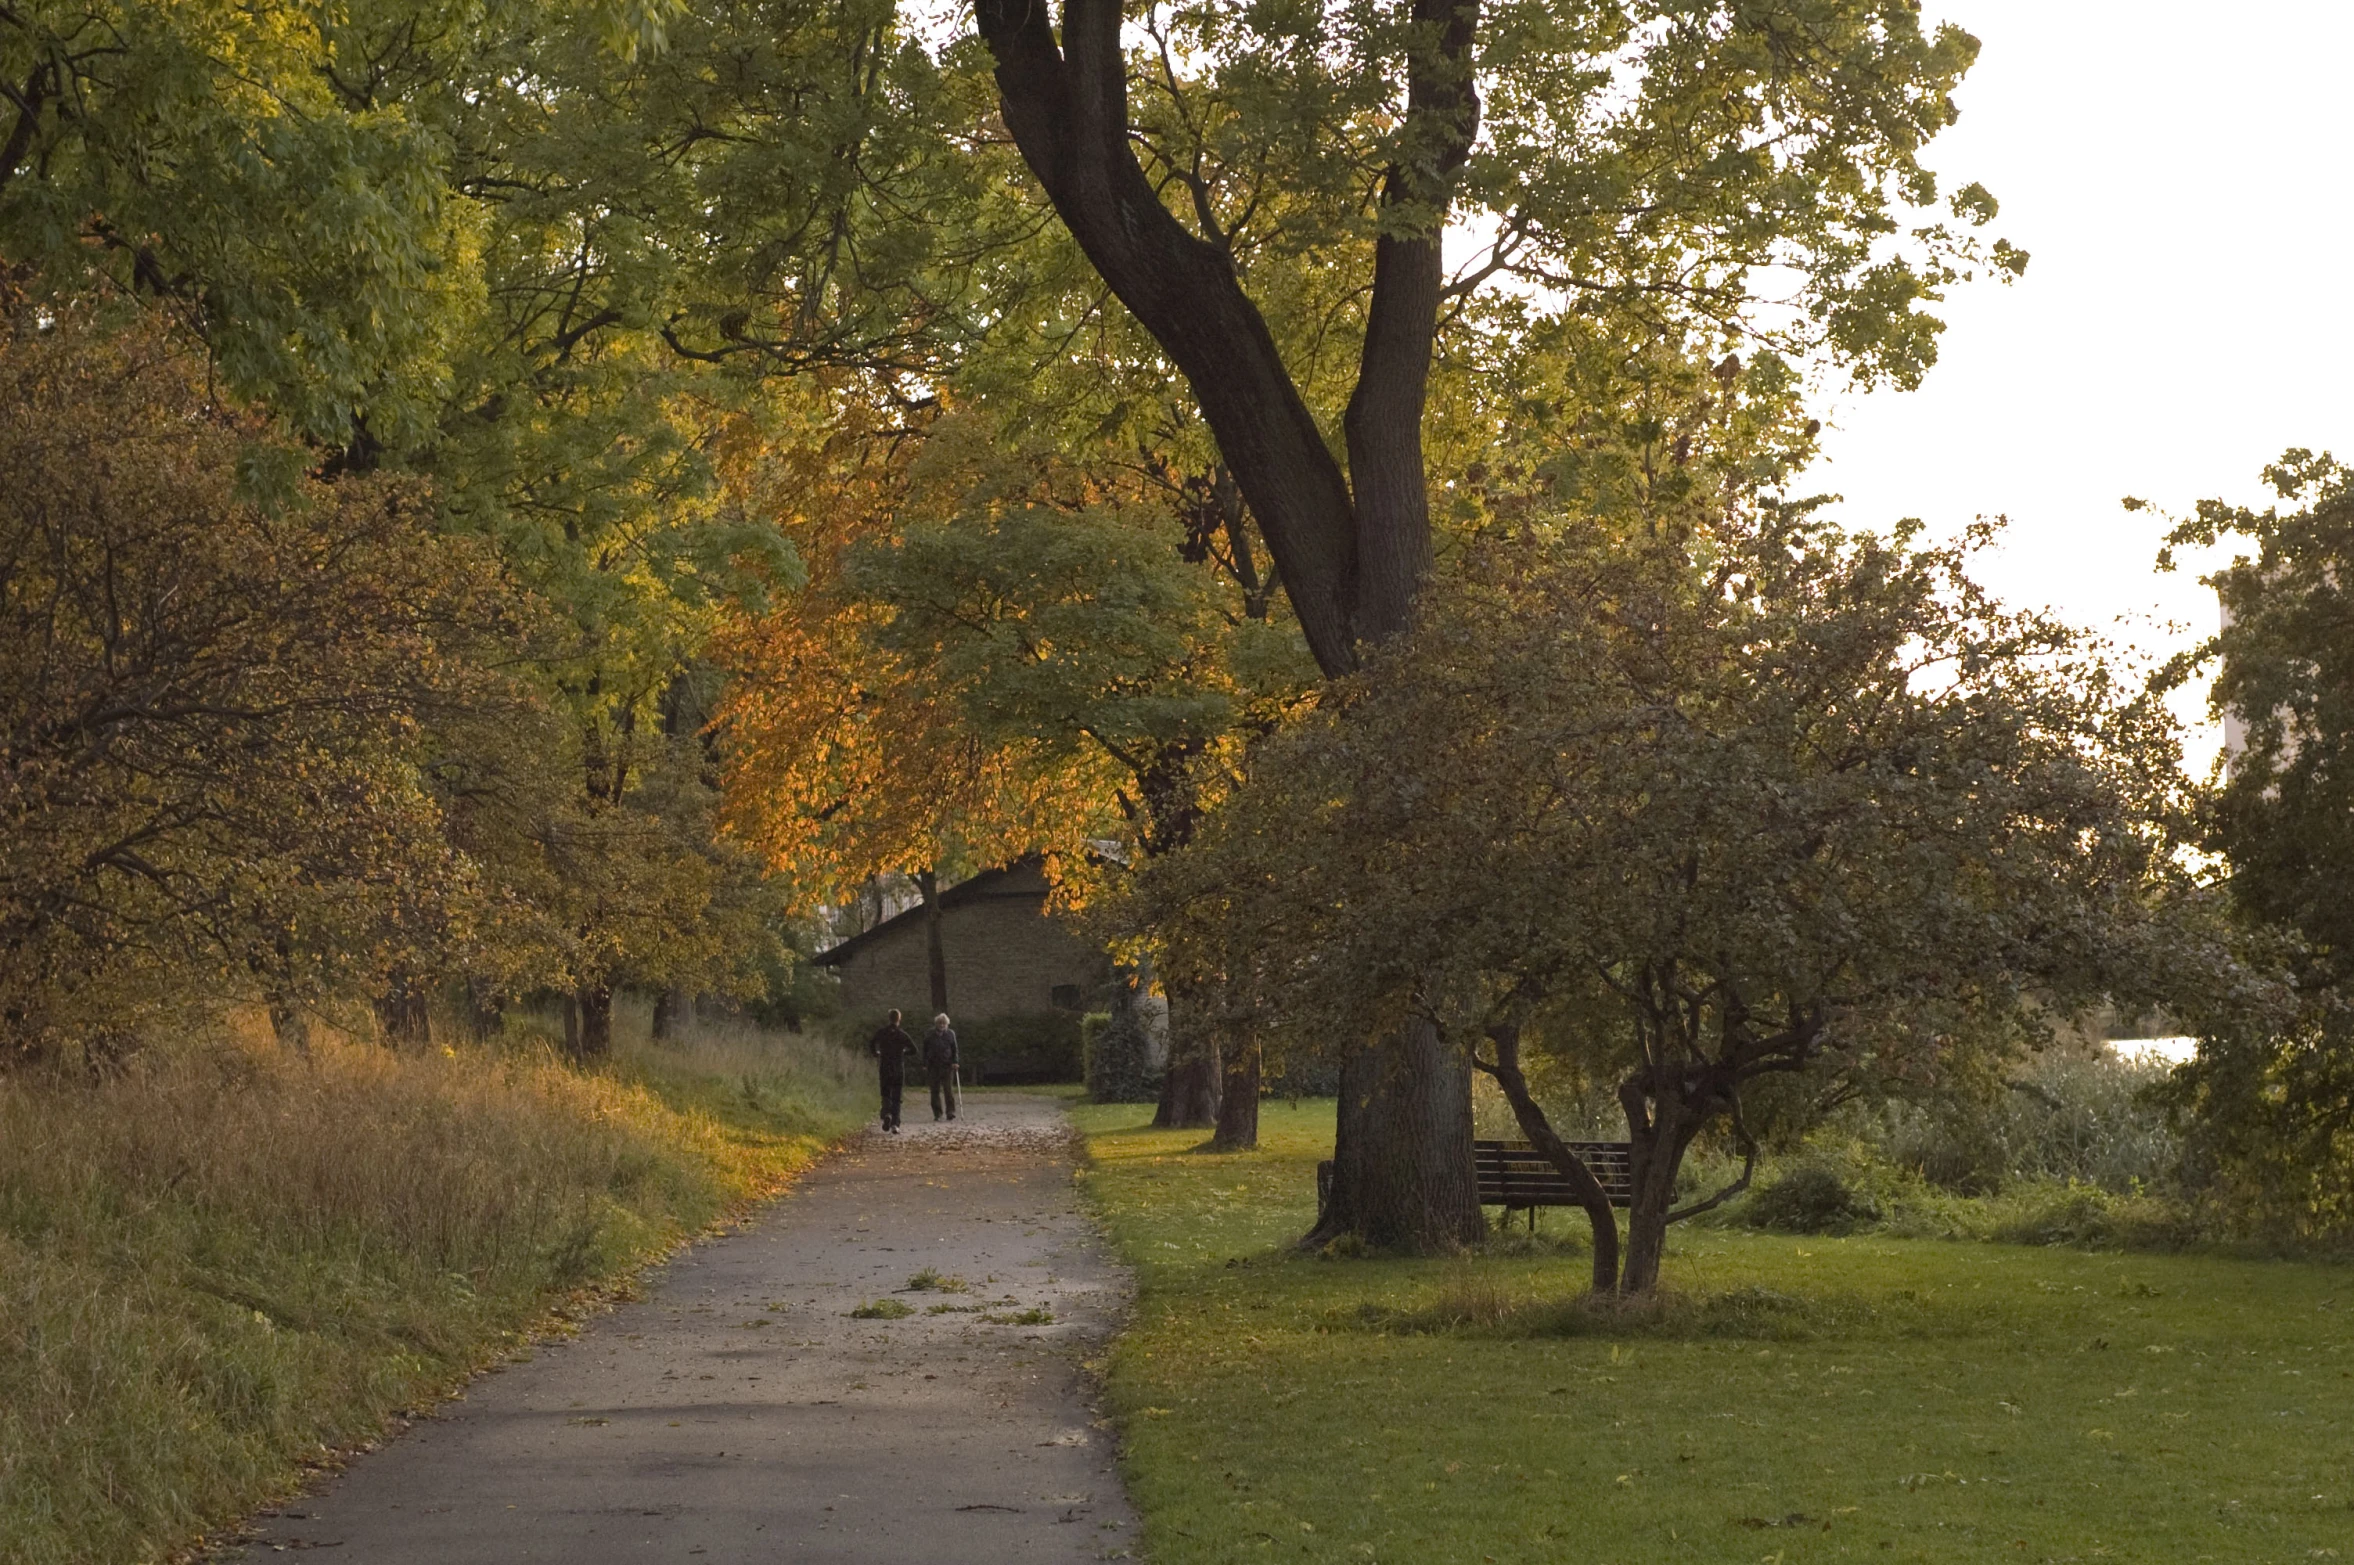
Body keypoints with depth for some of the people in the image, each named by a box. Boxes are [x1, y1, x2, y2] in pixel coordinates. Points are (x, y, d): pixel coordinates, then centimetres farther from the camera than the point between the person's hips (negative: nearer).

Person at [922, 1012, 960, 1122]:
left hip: (947, 1066, -1)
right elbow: (925, 1050, 9)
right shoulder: (929, 1035, 6)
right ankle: (937, 1114, 6)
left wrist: (955, 1062, -3)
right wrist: (925, 1065, 3)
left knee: (948, 1089, -8)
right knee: (935, 1090, 2)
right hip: (934, 1066, 1)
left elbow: (955, 1049, 9)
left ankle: (951, 1111, -4)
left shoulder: (950, 1033, 7)